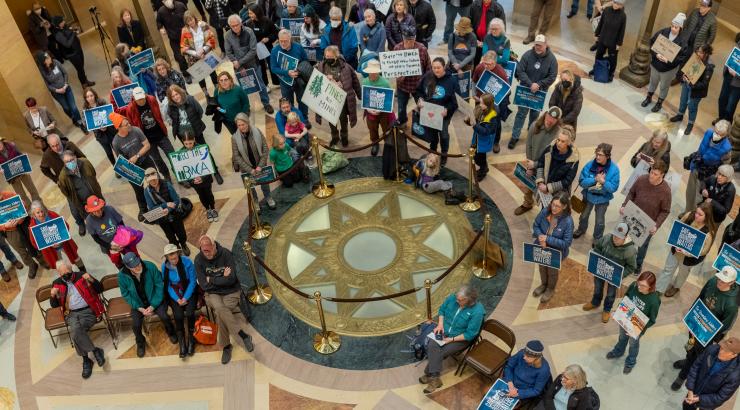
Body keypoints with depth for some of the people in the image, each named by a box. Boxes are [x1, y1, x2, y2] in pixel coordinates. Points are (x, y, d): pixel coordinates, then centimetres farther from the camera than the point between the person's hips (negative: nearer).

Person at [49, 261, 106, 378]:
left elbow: (100, 289, 2)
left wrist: (91, 280, -17)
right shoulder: (57, 284, 9)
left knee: (75, 332, -27)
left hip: (88, 311, -3)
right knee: (75, 330, -30)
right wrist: (53, 295, -9)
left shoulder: (82, 276, 2)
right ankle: (95, 350, -17)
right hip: (72, 314, 3)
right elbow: (54, 305, 13)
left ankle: (86, 360, -11)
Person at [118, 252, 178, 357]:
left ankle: (171, 333, 14)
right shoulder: (122, 275, -18)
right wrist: (140, 308, -14)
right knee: (135, 325, -17)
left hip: (155, 299, -1)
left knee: (164, 316, -22)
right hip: (138, 303, 1)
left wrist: (153, 306, -18)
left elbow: (159, 286, -14)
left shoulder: (150, 266, -23)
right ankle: (140, 342, 18)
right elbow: (126, 294, -6)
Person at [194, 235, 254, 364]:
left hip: (231, 292, -1)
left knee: (220, 314, -27)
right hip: (212, 293, 1)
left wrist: (211, 279, -11)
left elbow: (231, 279, -18)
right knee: (220, 308, -32)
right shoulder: (199, 260, -7)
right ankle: (244, 335, -21)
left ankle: (226, 346, -6)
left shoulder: (226, 254, -13)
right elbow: (204, 285, -9)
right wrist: (222, 278, -12)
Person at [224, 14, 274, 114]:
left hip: (251, 64, -1)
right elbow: (229, 54, -7)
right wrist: (240, 68, -13)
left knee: (260, 85, 9)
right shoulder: (227, 36, -10)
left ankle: (266, 104, 29)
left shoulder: (249, 32, -16)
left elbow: (253, 51, -18)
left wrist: (240, 62, -20)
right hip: (238, 67, 1)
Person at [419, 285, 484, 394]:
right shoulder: (452, 298, -12)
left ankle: (429, 373, -4)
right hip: (444, 331, 5)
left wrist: (452, 339, -23)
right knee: (432, 347, -23)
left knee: (438, 353, -23)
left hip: (461, 339, -4)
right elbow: (442, 310, 7)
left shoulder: (477, 312, -26)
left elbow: (470, 334, -21)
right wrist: (440, 324, -8)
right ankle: (434, 378, -16)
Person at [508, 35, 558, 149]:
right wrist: (530, 84, -24)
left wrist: (538, 85, -21)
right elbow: (520, 71, -14)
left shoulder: (551, 59, -10)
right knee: (521, 113, 1)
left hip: (540, 91, 1)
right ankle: (515, 136, 8)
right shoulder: (527, 55, -13)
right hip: (525, 89, -1)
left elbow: (552, 77, -11)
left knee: (535, 113, 17)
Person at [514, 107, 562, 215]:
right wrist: (529, 165, -5)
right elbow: (529, 146, -6)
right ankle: (527, 204, 54)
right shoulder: (535, 126, -16)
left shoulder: (559, 133, -29)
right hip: (532, 164, 5)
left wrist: (535, 165, -20)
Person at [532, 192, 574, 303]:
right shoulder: (545, 211, -21)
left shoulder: (567, 221, -31)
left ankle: (550, 289, 53)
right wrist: (540, 236, -25)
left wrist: (547, 239, -31)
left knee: (552, 271, 24)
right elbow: (535, 225, -6)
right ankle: (544, 284, 59)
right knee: (542, 267, 29)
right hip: (542, 248, 4)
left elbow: (566, 243, -26)